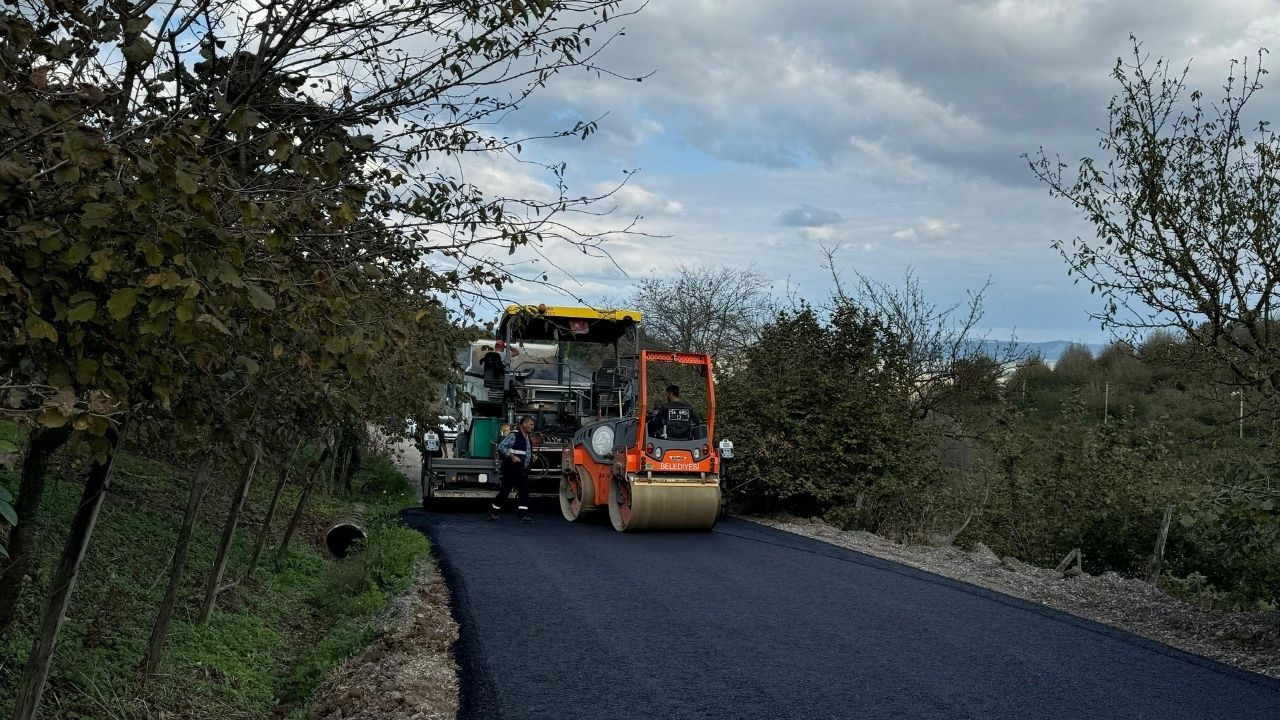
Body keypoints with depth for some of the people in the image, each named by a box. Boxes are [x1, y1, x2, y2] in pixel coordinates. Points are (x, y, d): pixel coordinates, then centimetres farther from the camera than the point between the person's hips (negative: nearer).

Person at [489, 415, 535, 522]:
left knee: (524, 491, 1)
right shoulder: (514, 435, -12)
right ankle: (493, 512, 10)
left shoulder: (527, 437, 15)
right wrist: (512, 456, -24)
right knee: (505, 490, -2)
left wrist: (532, 457, 11)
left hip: (522, 471, 8)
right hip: (511, 470, -8)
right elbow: (501, 446, -20)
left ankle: (523, 515, 1)